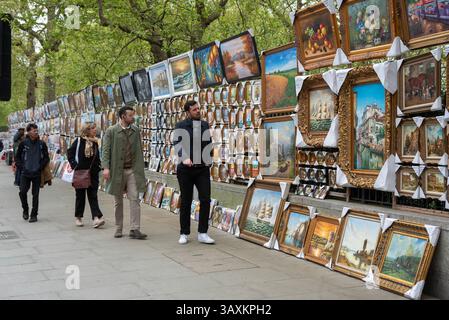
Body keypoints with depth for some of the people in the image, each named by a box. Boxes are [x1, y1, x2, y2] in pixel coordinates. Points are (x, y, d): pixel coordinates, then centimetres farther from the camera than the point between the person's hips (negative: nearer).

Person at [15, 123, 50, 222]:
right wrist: (21, 167, -2)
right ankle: (25, 210, 18)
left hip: (37, 174, 0)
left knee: (35, 195, 2)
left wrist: (40, 167, -4)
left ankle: (34, 215, 11)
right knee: (22, 192, -7)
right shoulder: (23, 143, 0)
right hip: (25, 173, 0)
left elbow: (46, 158, 6)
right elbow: (17, 157, 8)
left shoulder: (42, 144, 1)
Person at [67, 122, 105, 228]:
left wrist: (98, 166, 6)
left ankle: (96, 217, -10)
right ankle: (78, 217, 21)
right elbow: (70, 152, -3)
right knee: (80, 195, 8)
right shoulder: (79, 141, -7)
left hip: (93, 173, 3)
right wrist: (74, 165, -9)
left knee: (93, 195, -2)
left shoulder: (95, 142, 7)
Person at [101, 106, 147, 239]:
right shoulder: (111, 131, -2)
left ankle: (135, 229, -5)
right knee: (118, 201, 8)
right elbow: (105, 150, -6)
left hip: (132, 170, 2)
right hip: (117, 170, -2)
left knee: (135, 199, -5)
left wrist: (140, 167, 10)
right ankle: (119, 229, 19)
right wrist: (106, 167, -18)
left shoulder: (135, 130, 9)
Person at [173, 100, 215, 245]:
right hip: (185, 169, -3)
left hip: (202, 169, 3)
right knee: (186, 202, 5)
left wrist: (208, 159, 8)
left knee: (205, 200, -6)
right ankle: (184, 234, 17)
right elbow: (177, 143, -14)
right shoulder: (181, 126, -2)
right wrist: (184, 158, -30)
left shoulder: (205, 125, 11)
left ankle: (202, 234, 2)